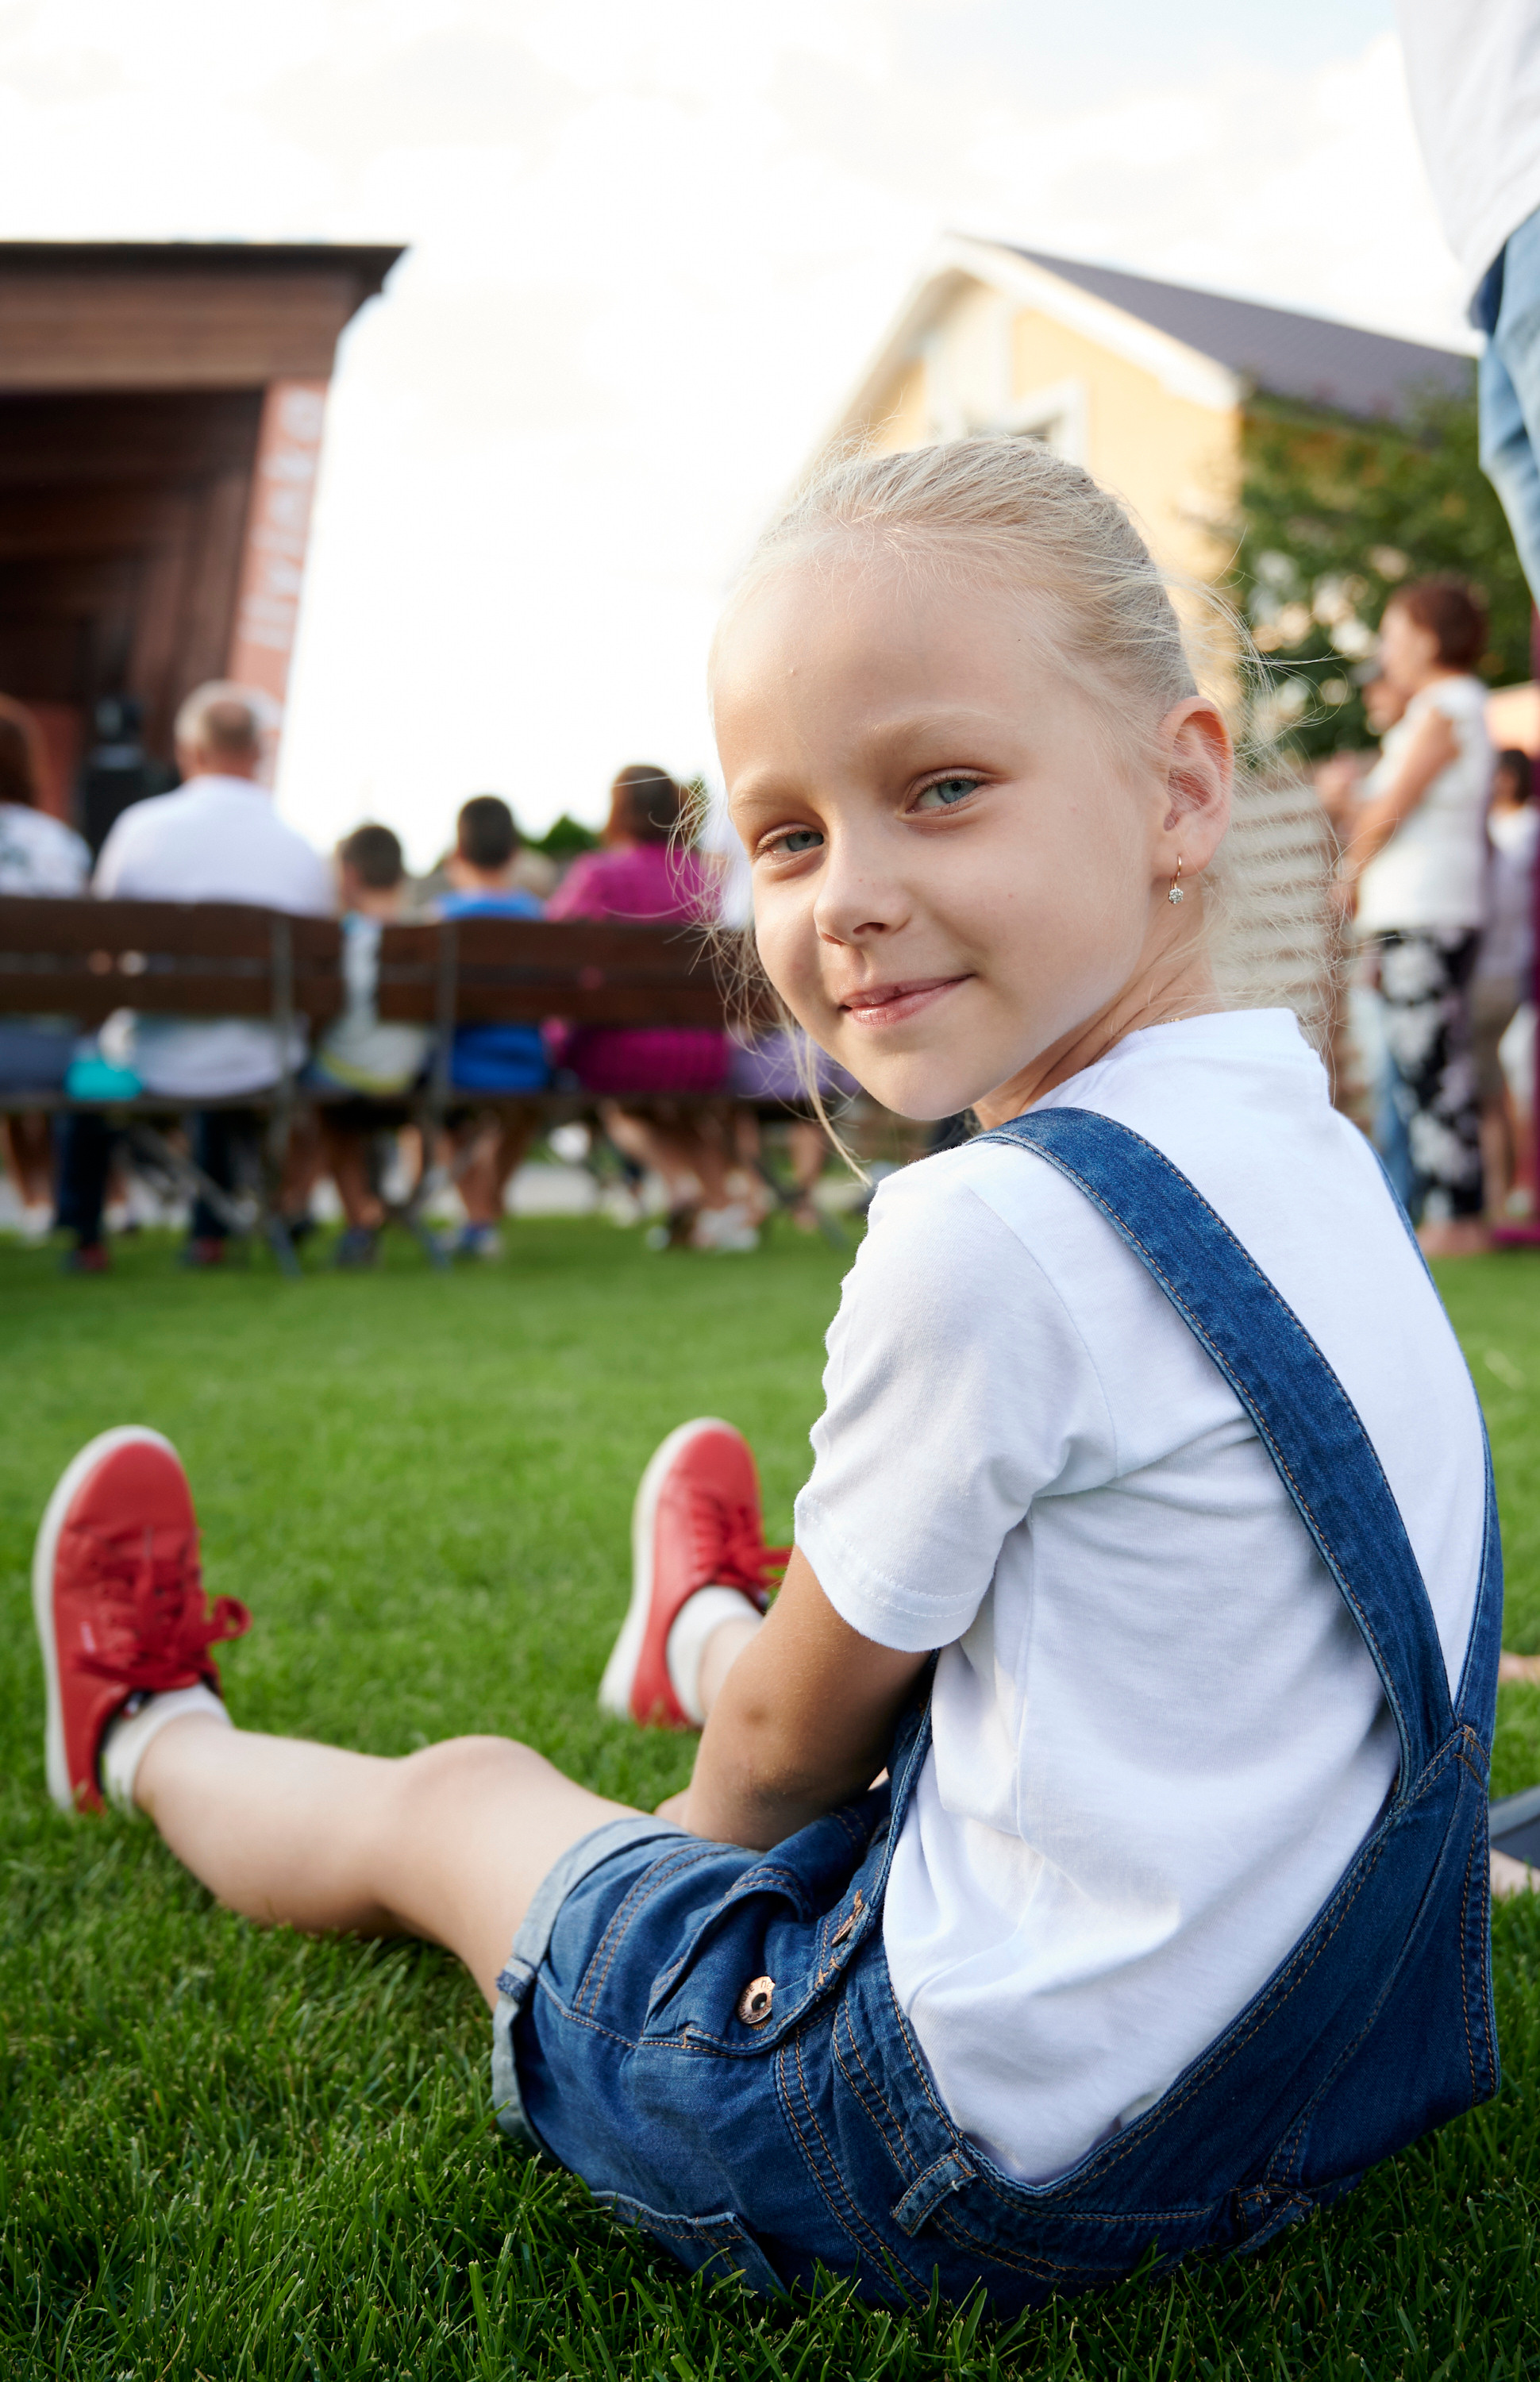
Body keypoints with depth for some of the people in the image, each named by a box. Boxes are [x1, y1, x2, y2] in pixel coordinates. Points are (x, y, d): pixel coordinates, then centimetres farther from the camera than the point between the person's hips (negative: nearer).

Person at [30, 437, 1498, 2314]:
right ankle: (711, 1628, 69)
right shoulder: (1309, 1139, 0)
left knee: (456, 1801, 17)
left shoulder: (991, 1230, -27)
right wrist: (760, 1668, 19)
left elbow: (794, 1738, -11)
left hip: (993, 2162, -6)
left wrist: (707, 1860, 10)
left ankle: (148, 1739, 48)